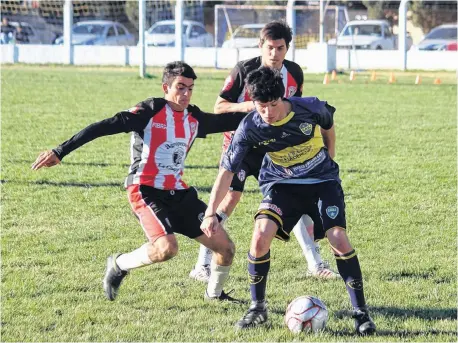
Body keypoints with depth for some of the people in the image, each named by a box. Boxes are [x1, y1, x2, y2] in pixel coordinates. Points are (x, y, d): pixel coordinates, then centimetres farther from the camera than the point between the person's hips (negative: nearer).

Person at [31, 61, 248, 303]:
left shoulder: (194, 118, 7)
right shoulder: (150, 111, -12)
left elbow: (227, 121, 24)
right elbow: (105, 127, -18)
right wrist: (60, 152, -24)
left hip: (179, 193, 7)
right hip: (145, 190, -7)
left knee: (225, 247, 2)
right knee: (166, 248, -30)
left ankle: (214, 293, 31)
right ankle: (119, 265, 0)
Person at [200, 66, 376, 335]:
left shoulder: (310, 108, -23)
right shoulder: (250, 127, -21)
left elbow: (329, 124, 2)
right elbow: (228, 170, -15)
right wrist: (211, 213, -21)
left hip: (323, 180, -1)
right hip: (282, 184, 1)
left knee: (339, 240, -18)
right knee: (261, 235, -21)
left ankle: (361, 312, -4)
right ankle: (257, 308, -1)